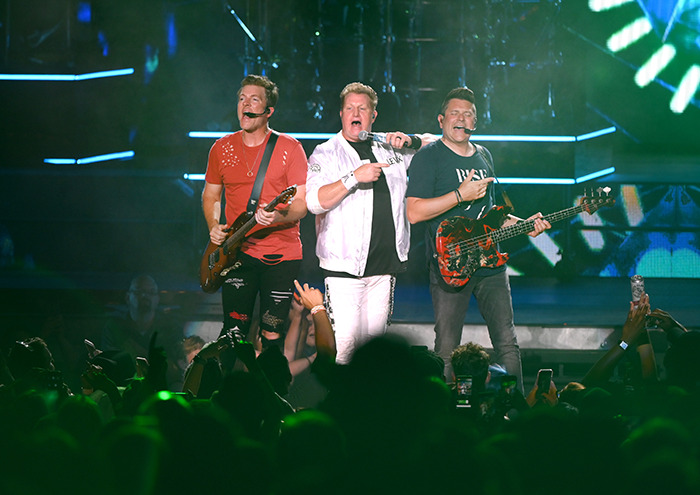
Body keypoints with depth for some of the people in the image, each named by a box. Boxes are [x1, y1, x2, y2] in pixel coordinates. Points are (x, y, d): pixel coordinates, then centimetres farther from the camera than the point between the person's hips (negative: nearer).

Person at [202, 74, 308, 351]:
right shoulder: (222, 148, 8)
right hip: (237, 253, 3)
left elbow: (303, 203, -6)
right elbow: (210, 195, 20)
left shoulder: (289, 148, -3)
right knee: (233, 333, -2)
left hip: (281, 255, -2)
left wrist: (279, 216, -26)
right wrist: (214, 226, 1)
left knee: (272, 335, -3)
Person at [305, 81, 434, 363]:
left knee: (375, 337, 6)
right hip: (344, 264, -4)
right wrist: (354, 178, -21)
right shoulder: (326, 154, 2)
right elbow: (313, 202, -11)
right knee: (344, 339, -13)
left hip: (385, 265, 4)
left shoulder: (390, 149, 14)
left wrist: (411, 141, 2)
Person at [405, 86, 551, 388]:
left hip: (490, 262, 6)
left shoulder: (483, 156, 18)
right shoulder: (428, 157, -4)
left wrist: (522, 226, 13)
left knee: (508, 343, 4)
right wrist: (461, 194, -17)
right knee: (447, 351, -4)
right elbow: (414, 212, -15)